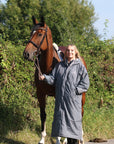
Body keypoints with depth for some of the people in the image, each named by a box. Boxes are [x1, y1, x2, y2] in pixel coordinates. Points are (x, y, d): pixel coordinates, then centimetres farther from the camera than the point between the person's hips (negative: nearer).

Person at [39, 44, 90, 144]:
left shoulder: (80, 66, 0)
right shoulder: (59, 65, 13)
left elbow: (85, 83, -3)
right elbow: (53, 78, 10)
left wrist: (76, 91, -13)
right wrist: (45, 77, -9)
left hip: (73, 99, -4)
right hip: (61, 98, 4)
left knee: (73, 119, -3)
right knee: (62, 119, 6)